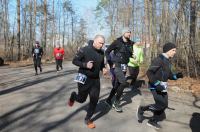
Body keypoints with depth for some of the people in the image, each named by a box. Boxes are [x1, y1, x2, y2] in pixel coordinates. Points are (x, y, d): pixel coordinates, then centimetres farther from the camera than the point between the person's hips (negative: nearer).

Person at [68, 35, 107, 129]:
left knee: (94, 100, 1)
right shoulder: (85, 50, -15)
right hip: (84, 78, -4)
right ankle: (73, 96, 45)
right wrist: (85, 65, -26)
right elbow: (74, 61, -11)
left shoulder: (101, 53, 2)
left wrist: (103, 68, -6)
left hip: (95, 79, 5)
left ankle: (88, 119, 20)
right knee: (81, 99, 8)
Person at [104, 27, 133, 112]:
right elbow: (107, 52, -6)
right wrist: (110, 63, -10)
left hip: (124, 67, 7)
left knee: (118, 85, 12)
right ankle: (116, 103, -2)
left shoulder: (130, 43, 6)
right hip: (117, 66, -6)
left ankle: (109, 100, 31)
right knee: (124, 83, -19)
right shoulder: (117, 42, -11)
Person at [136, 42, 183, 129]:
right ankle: (142, 109, 8)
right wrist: (157, 84, -29)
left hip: (163, 87, 9)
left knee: (164, 105, 10)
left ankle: (152, 121, 25)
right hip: (155, 87, -9)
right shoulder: (159, 59, -17)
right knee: (161, 105, -12)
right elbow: (149, 72, -24)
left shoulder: (168, 62, 13)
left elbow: (169, 75, 17)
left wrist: (177, 75, -3)